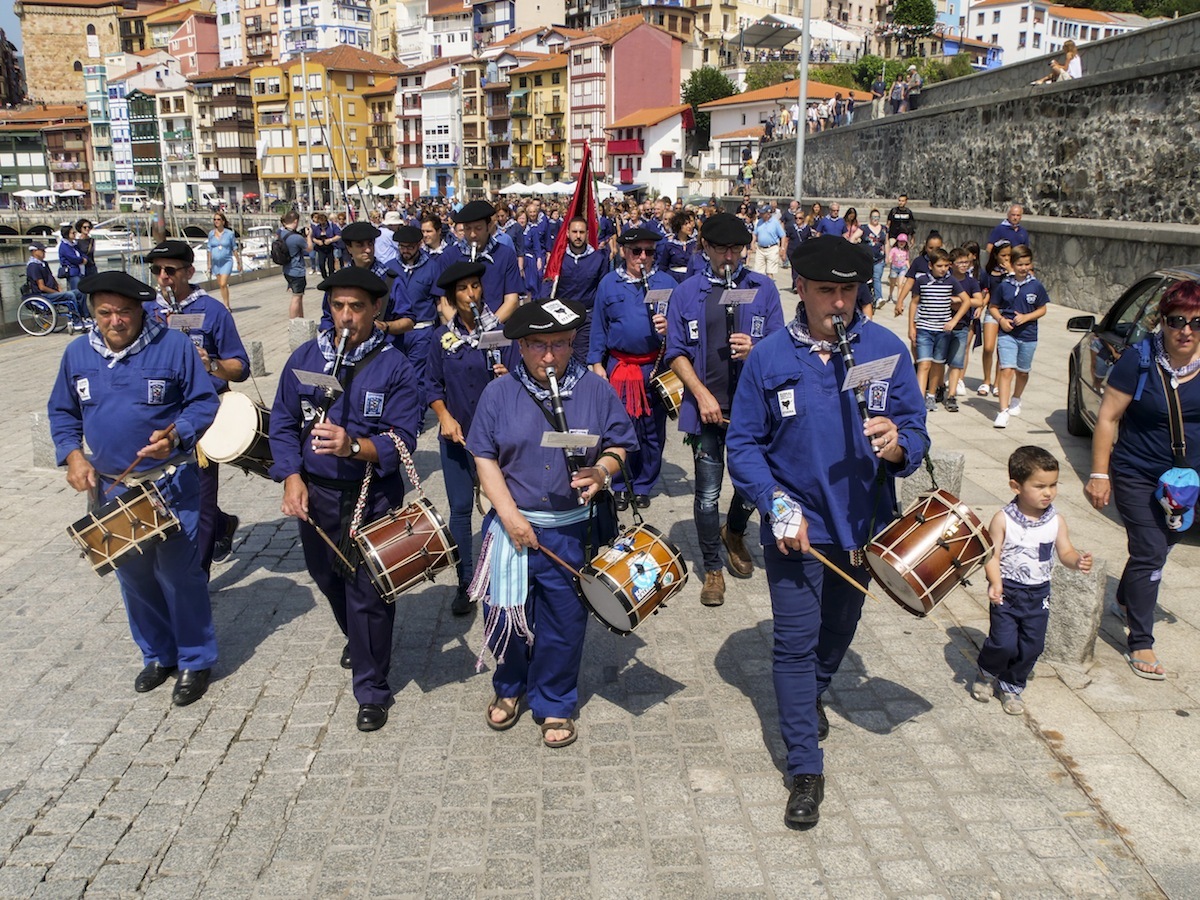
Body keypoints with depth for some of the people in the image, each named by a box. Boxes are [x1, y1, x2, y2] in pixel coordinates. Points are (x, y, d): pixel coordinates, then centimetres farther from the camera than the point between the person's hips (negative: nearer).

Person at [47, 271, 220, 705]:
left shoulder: (173, 345, -9)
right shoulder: (78, 353, 4)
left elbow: (204, 403, -6)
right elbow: (62, 412, 13)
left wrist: (175, 435, -24)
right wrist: (72, 454, -3)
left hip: (171, 486, -4)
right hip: (109, 488, 5)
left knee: (179, 574, -3)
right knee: (133, 577, 14)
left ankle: (196, 662, 14)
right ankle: (158, 655, 32)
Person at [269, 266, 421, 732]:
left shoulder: (394, 367, -10)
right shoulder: (304, 358, 1)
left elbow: (401, 441, -15)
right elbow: (283, 423, 4)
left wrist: (353, 446, -33)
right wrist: (291, 477, -10)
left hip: (373, 497, -4)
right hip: (314, 493, 5)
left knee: (368, 593, -1)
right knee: (328, 578, 22)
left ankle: (372, 690, 16)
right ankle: (357, 639, 52)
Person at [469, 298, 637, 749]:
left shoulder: (596, 390, -1)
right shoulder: (499, 393, 0)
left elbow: (619, 445, 5)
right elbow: (485, 457, 0)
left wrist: (602, 471, -18)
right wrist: (510, 515, -10)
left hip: (573, 532, -1)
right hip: (513, 526, 1)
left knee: (563, 620, 8)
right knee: (504, 613, 11)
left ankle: (554, 705, 29)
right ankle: (509, 688, 39)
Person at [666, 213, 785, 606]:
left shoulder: (763, 288, 5)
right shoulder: (686, 293, 4)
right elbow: (676, 353, 3)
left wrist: (754, 349, -18)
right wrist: (702, 395, -9)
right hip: (705, 408, -1)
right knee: (708, 494, 2)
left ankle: (735, 534, 42)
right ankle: (712, 569, 21)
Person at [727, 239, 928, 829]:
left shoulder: (885, 349, -7)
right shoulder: (770, 356, -9)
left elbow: (916, 434, -5)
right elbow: (743, 443, -6)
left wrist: (897, 445, -29)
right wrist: (777, 505, -19)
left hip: (861, 523, 3)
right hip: (795, 526, -2)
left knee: (839, 630, 23)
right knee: (795, 642, 0)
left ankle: (812, 696, 53)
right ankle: (806, 769, 13)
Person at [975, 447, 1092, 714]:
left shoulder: (1056, 521, -3)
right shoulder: (1003, 520, -14)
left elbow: (1065, 552, 2)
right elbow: (993, 555, -14)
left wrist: (1077, 561, -20)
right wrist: (995, 583, -28)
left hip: (1039, 593, 4)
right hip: (1007, 592, -4)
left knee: (1032, 645, 8)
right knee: (1004, 643, -8)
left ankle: (1012, 686, 31)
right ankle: (986, 672, 25)